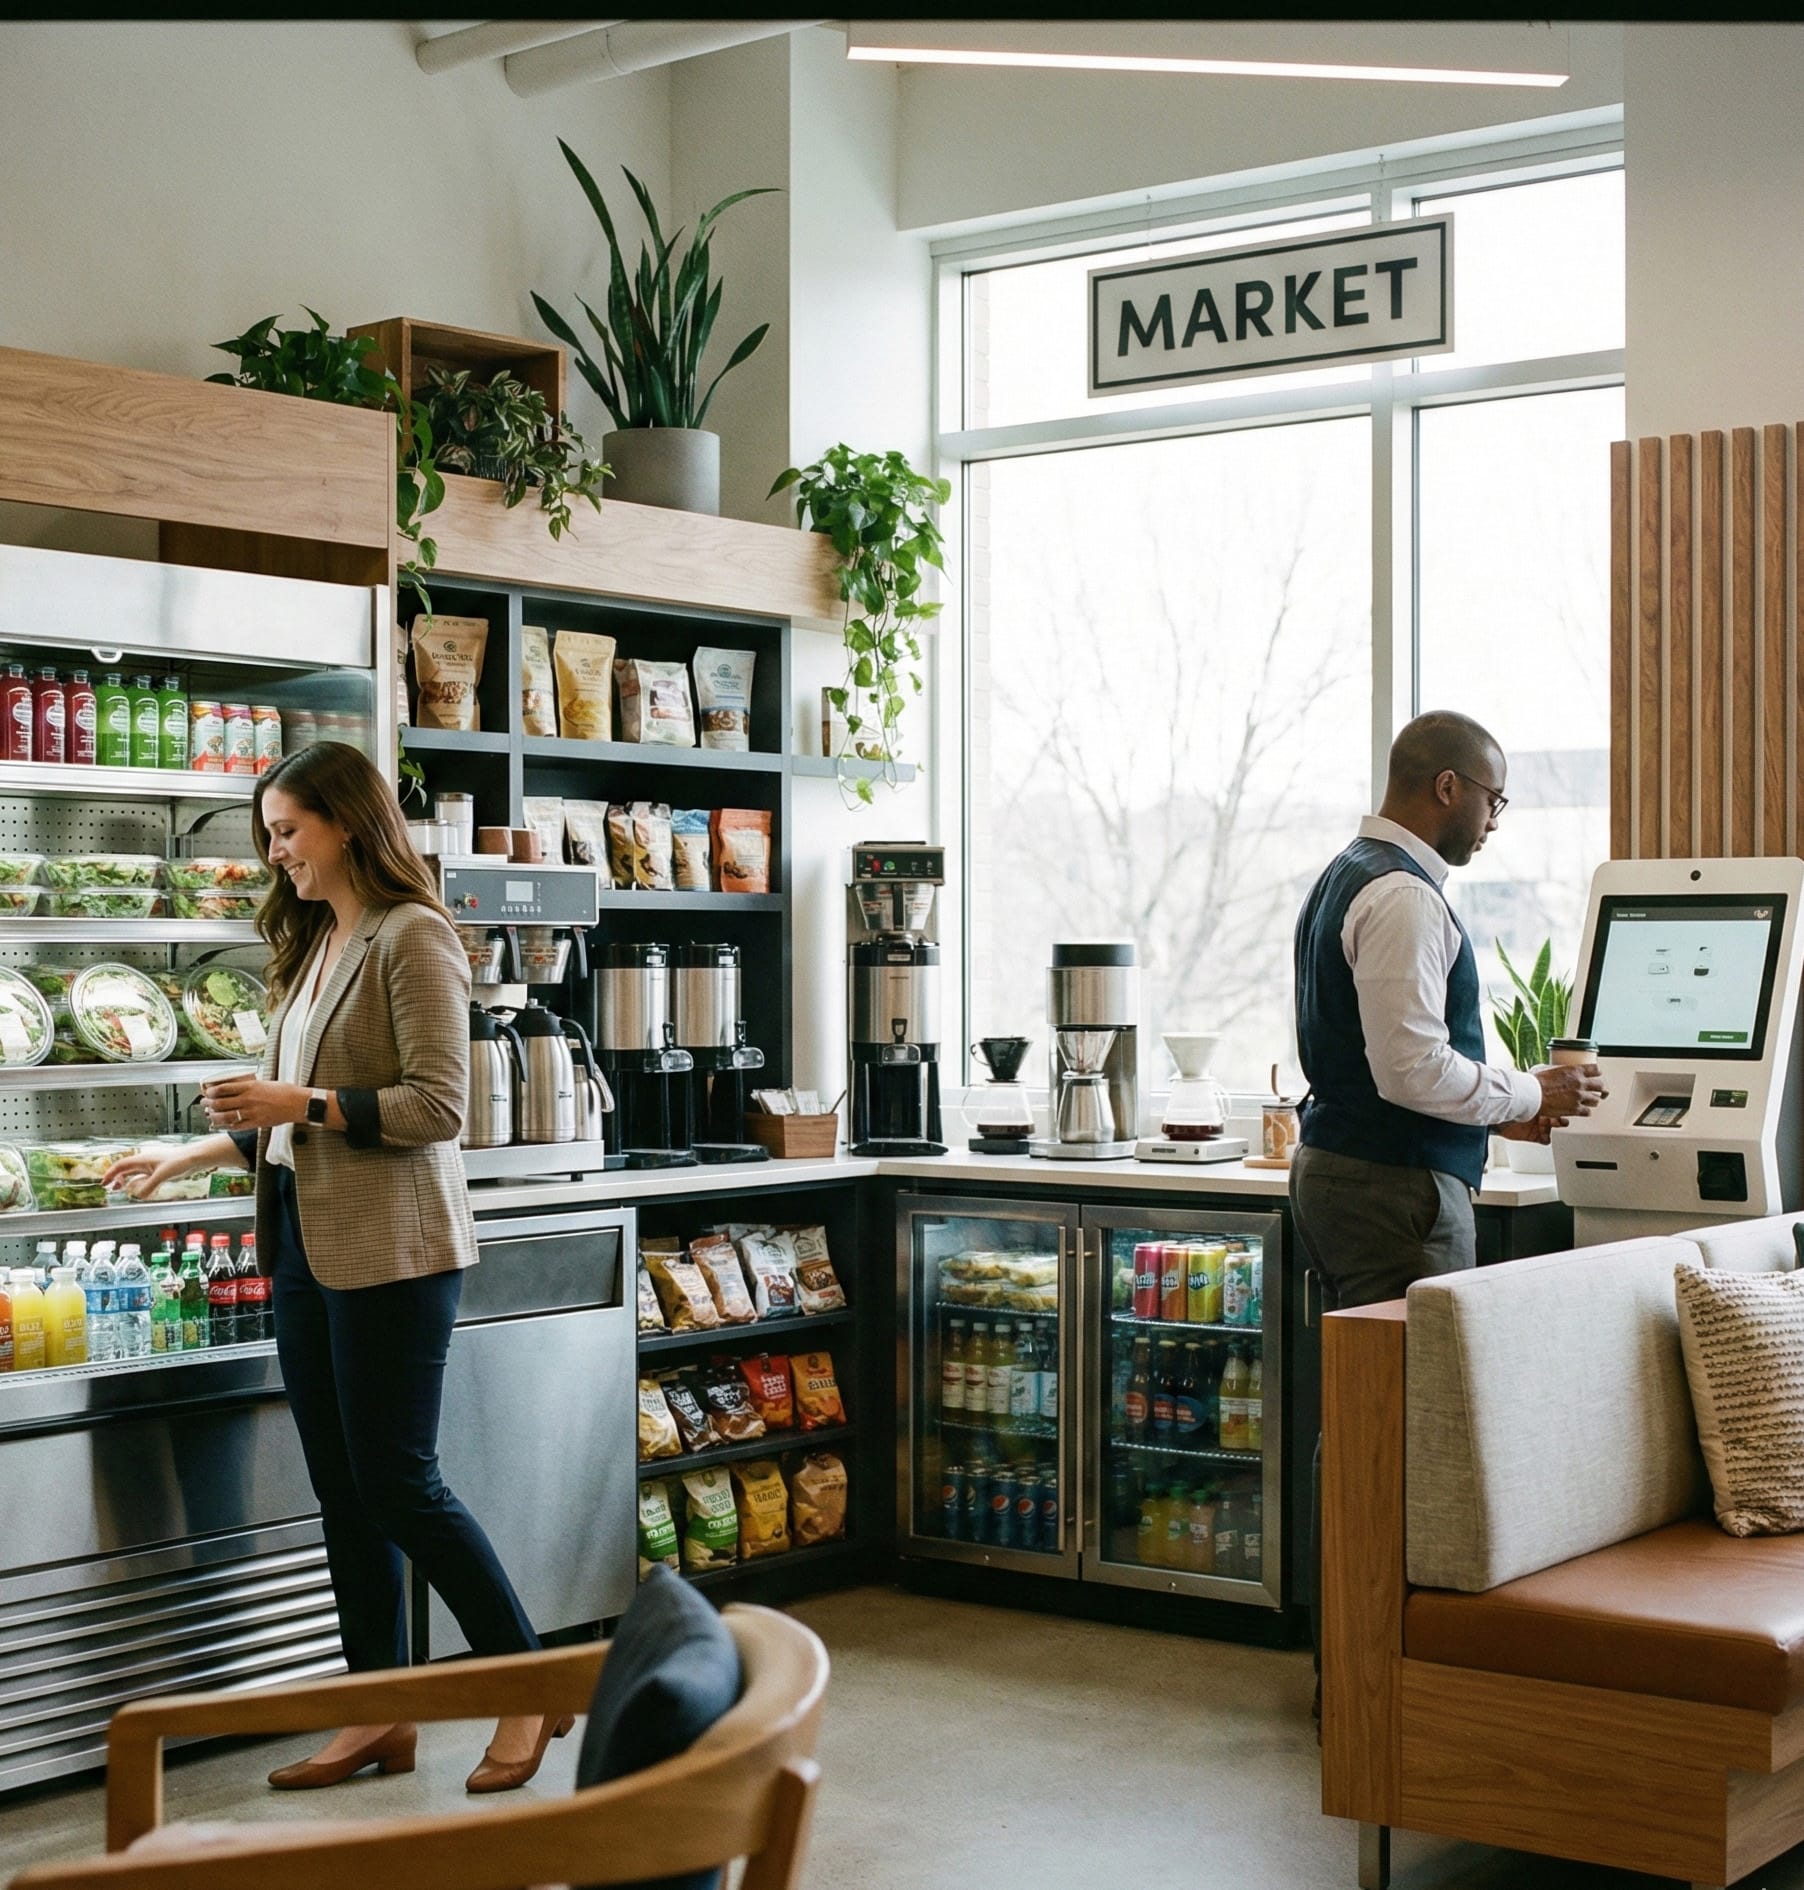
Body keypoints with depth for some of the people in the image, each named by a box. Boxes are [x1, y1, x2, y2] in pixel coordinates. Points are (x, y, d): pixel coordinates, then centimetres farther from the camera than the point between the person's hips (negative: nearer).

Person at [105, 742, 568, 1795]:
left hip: (392, 1247, -8)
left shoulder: (412, 937, -10)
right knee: (342, 1489, 10)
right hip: (308, 1244, 8)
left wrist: (304, 1103, -17)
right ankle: (380, 1716, 19)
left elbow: (438, 1108, -16)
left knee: (399, 1484, -5)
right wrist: (185, 1159, 21)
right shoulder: (315, 944, 16)